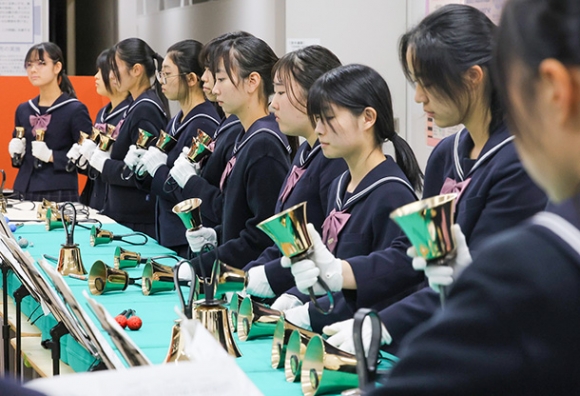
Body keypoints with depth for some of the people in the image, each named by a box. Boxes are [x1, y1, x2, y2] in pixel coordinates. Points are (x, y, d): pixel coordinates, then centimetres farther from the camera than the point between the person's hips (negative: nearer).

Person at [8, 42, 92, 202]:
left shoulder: (75, 110, -5)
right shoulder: (23, 110, 12)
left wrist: (51, 156, -17)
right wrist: (16, 151, 2)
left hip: (60, 194, -5)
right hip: (23, 192, 5)